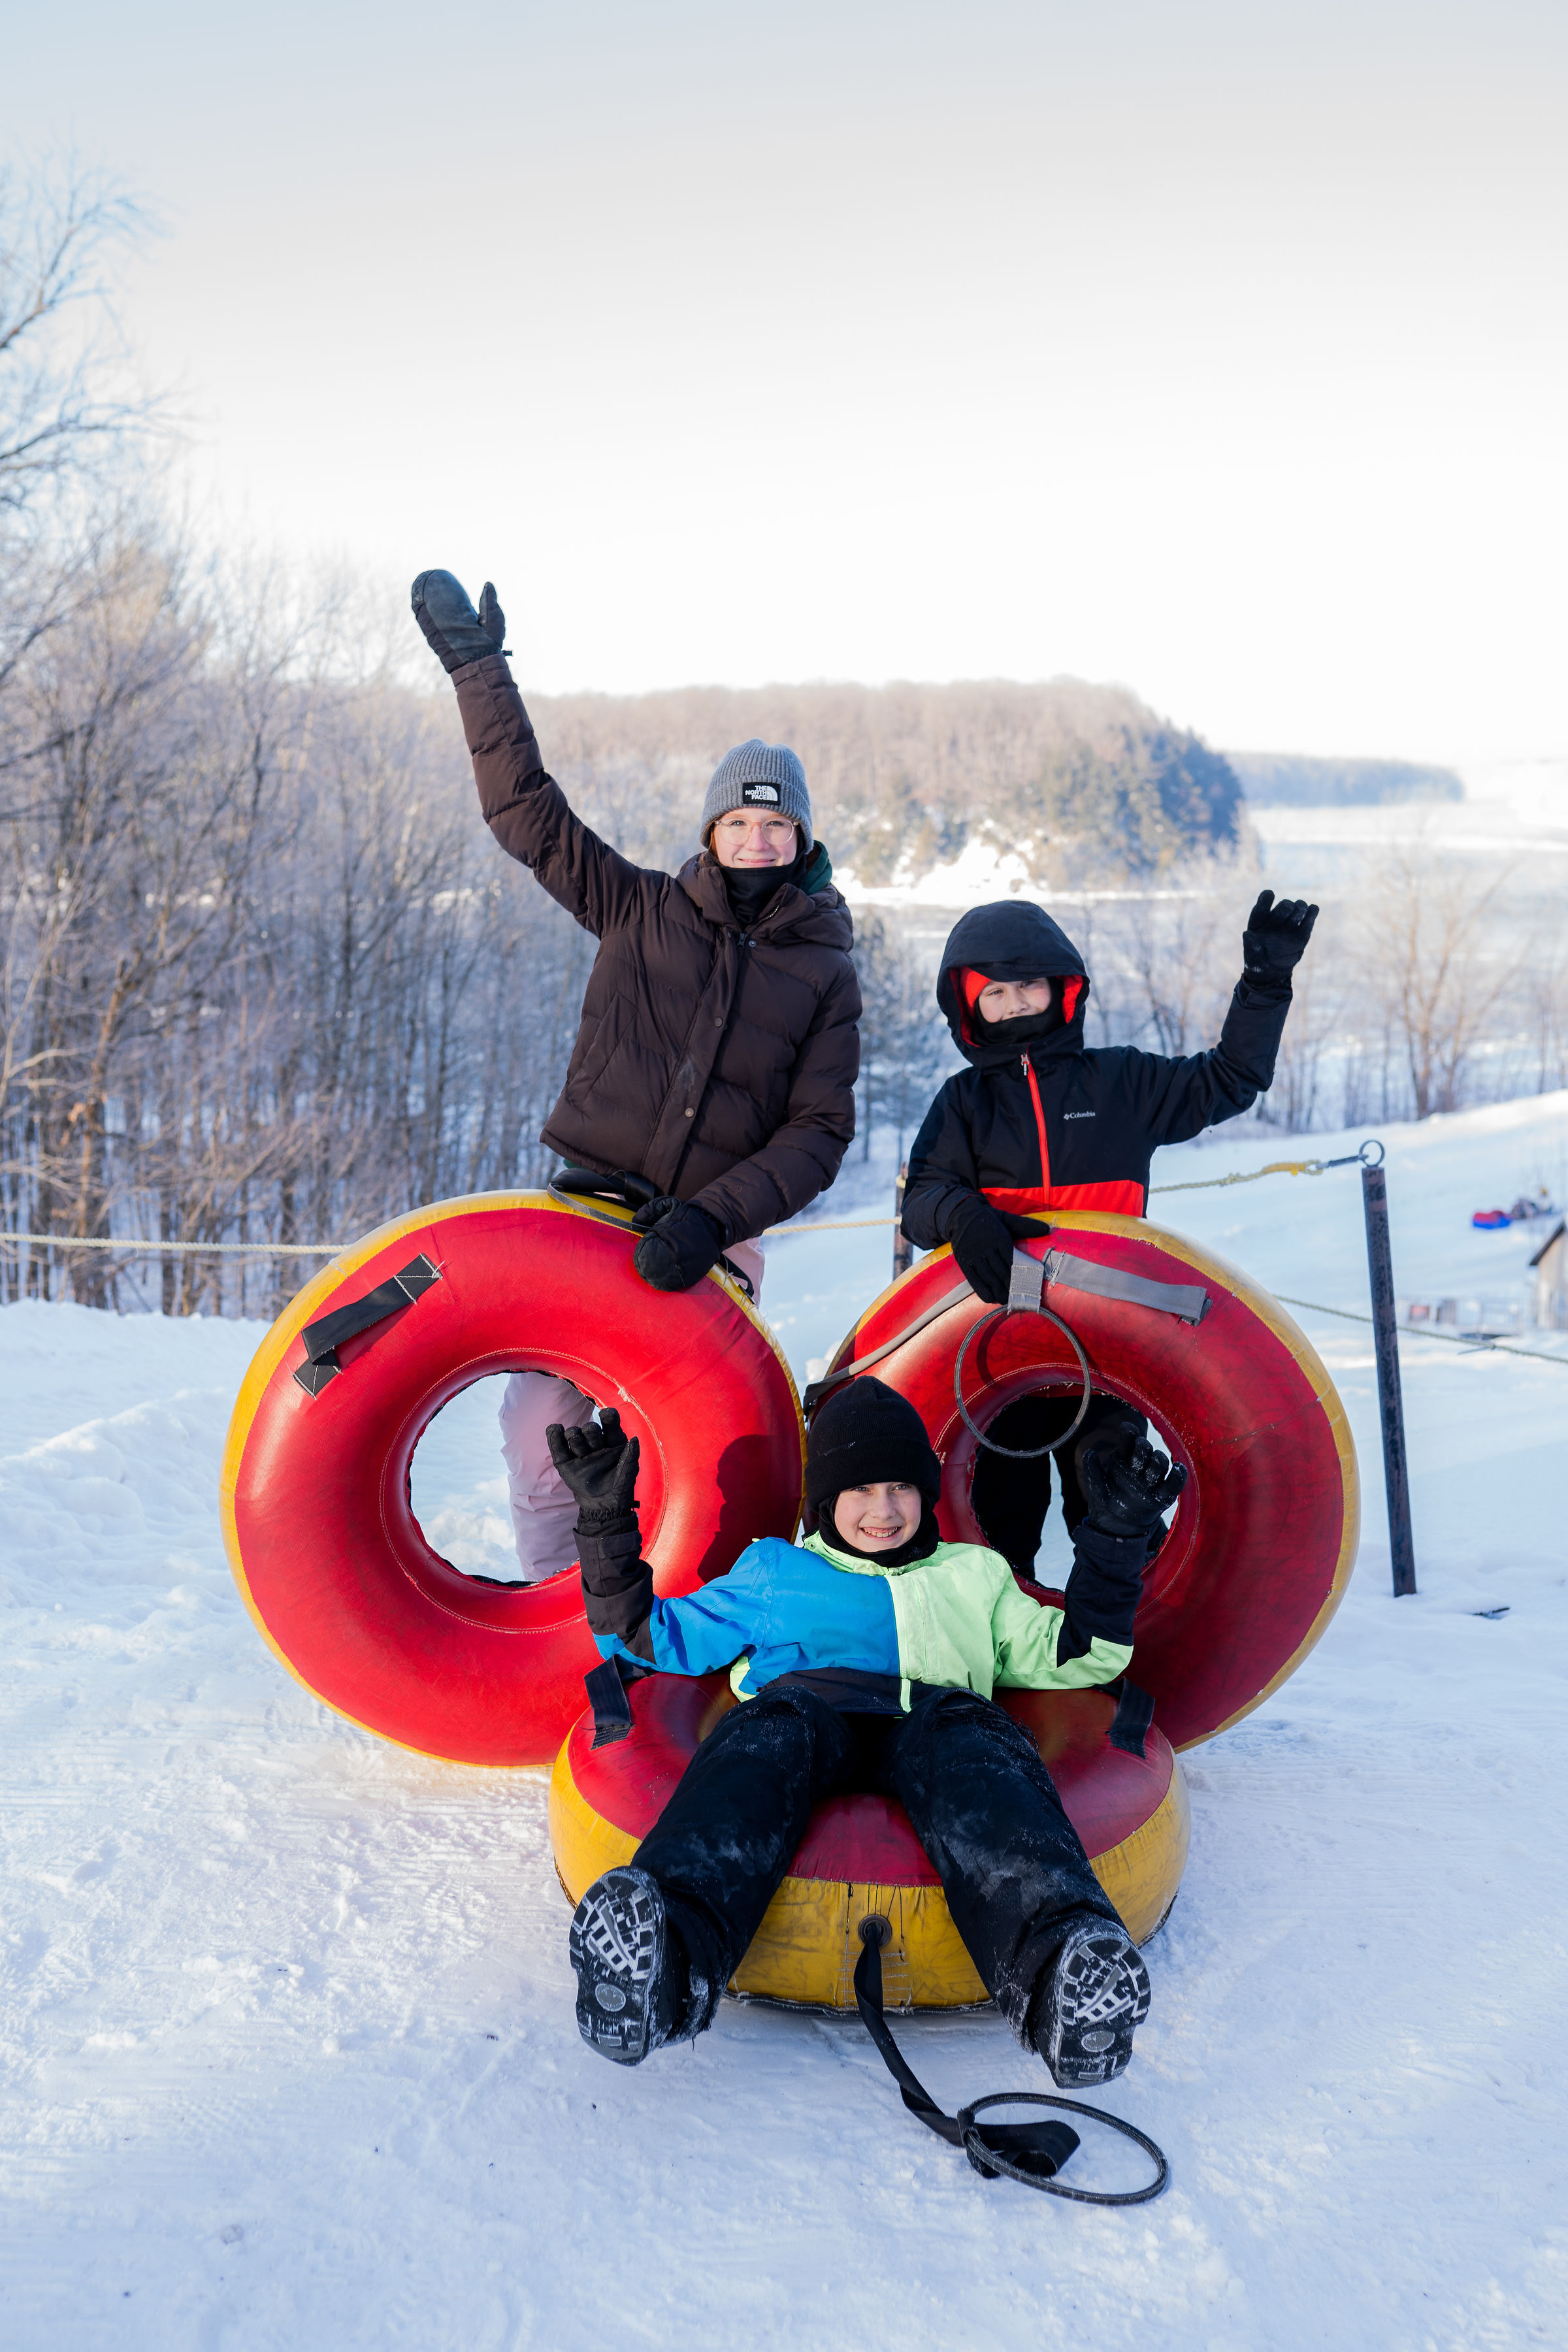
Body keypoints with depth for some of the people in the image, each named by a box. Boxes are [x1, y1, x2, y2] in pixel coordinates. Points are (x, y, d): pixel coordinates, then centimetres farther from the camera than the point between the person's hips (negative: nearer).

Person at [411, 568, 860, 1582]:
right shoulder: (643, 910, 6)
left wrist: (714, 1216, -15)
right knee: (546, 1424, -9)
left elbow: (819, 1132, -2)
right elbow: (527, 808, 4)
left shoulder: (824, 970, 4)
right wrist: (478, 667, -1)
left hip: (713, 1241, 0)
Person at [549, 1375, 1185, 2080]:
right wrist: (607, 1521, 20)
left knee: (969, 1740, -38)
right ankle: (668, 1954, -65)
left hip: (937, 1714, 1)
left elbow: (1070, 1655, 31)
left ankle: (1052, 1954, -66)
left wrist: (1116, 1531, 24)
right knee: (772, 1733, -38)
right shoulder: (772, 1572, 33)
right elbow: (649, 1639, 29)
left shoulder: (975, 1574, 37)